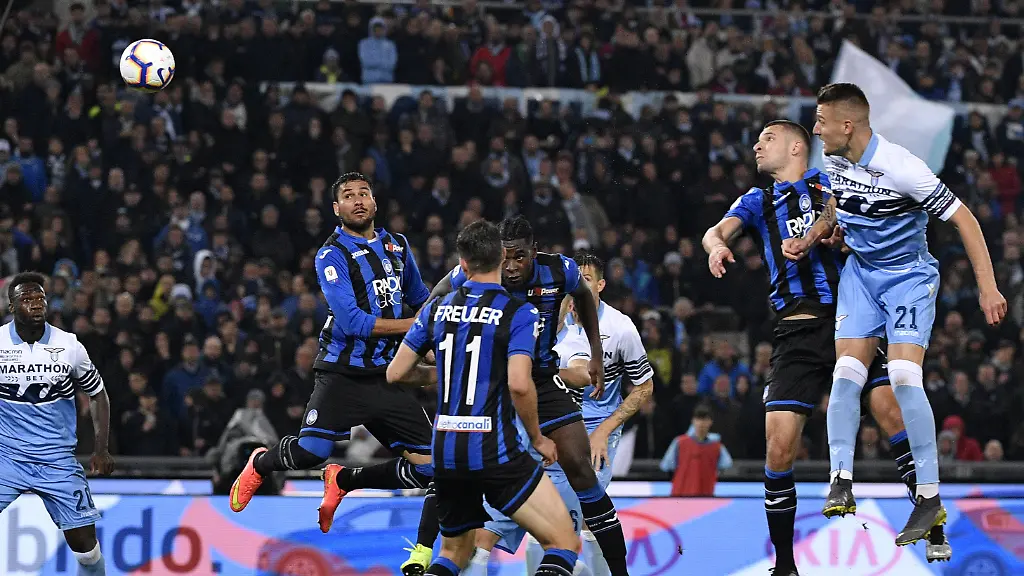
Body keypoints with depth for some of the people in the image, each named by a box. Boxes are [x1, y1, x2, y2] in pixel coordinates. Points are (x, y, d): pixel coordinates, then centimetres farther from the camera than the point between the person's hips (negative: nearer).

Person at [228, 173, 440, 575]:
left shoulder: (396, 245, 14)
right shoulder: (332, 255, -6)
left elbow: (420, 298, 34)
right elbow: (353, 321, -16)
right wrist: (416, 325, -13)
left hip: (387, 378, 5)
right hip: (343, 374, -5)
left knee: (428, 466, -4)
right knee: (310, 452, -20)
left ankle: (343, 481, 20)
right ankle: (260, 464, 18)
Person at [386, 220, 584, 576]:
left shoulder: (437, 309, 9)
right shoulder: (520, 313, -6)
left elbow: (396, 373, 14)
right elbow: (519, 384, -17)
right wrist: (537, 439, -2)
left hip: (445, 452, 6)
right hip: (494, 451, -6)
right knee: (564, 543, -2)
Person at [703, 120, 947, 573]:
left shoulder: (827, 183, 16)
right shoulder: (757, 201, 22)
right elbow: (719, 231, 6)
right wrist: (716, 245, -18)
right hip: (796, 332, 2)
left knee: (891, 410, -20)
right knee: (779, 445, -9)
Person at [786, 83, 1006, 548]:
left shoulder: (900, 168, -27)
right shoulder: (836, 160, -5)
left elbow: (963, 219, -21)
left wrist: (987, 287, -23)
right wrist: (810, 239, 8)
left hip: (908, 274, -6)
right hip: (860, 273, 6)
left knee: (904, 376, -20)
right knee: (846, 373, -8)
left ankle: (930, 499, -13)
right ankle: (841, 484, -6)